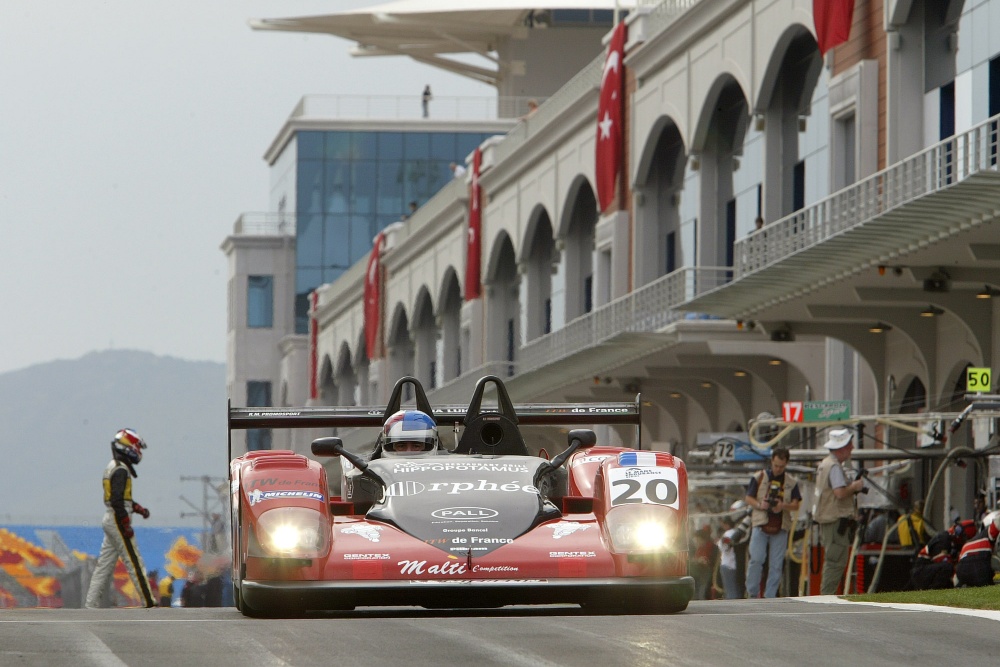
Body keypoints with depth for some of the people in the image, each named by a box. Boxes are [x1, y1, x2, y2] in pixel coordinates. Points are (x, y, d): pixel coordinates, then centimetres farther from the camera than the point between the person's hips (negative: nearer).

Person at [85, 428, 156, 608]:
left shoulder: (113, 467, 17)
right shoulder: (121, 470, -14)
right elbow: (117, 500, -22)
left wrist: (139, 509, 14)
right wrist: (127, 525, -20)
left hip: (110, 520, 10)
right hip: (118, 520, -10)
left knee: (105, 565, 9)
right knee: (134, 562, -6)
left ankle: (91, 605, 7)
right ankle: (149, 602, -4)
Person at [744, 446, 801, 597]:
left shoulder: (792, 482, 10)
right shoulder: (759, 477, 6)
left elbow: (796, 505, 6)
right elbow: (748, 498, 7)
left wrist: (783, 506, -14)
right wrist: (759, 505, -14)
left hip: (781, 527, 1)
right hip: (760, 524, -1)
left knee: (776, 565, 0)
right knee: (756, 559, -9)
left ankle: (770, 596, 5)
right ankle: (753, 593, 1)